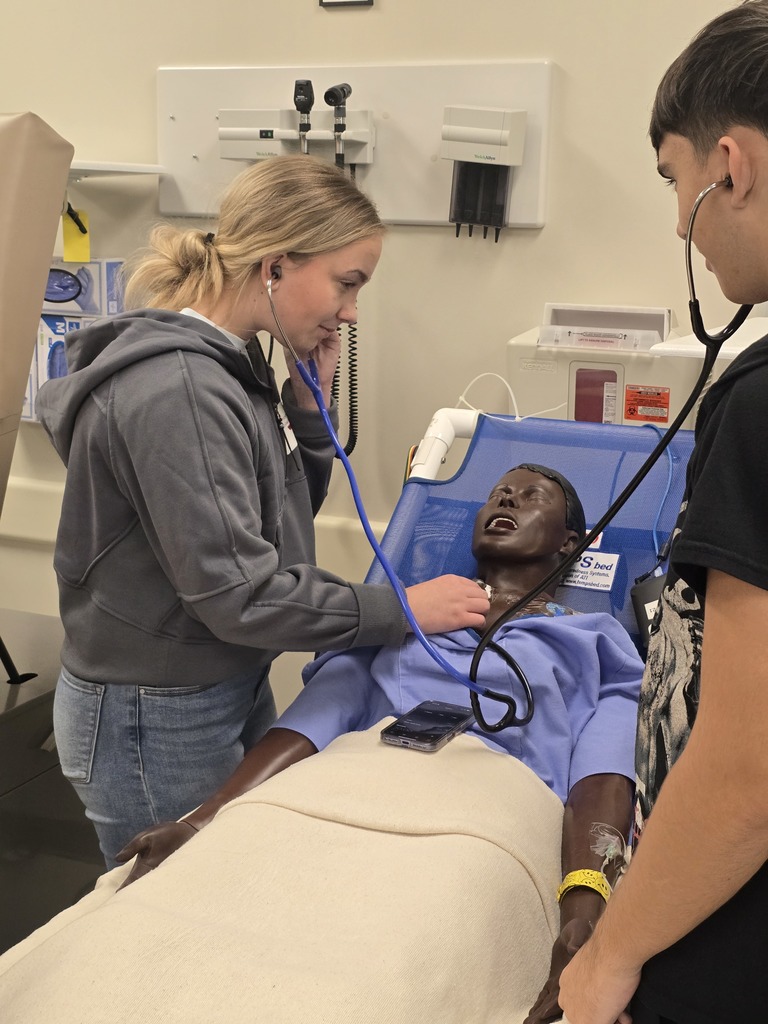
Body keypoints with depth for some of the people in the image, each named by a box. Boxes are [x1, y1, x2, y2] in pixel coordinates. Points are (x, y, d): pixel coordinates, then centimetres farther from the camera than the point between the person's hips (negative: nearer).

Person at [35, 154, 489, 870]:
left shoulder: (230, 363, 2)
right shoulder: (177, 392, -27)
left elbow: (282, 518, 10)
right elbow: (237, 593, -27)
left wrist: (307, 406, -5)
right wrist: (403, 609, -18)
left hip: (234, 689, 9)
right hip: (155, 723, -9)